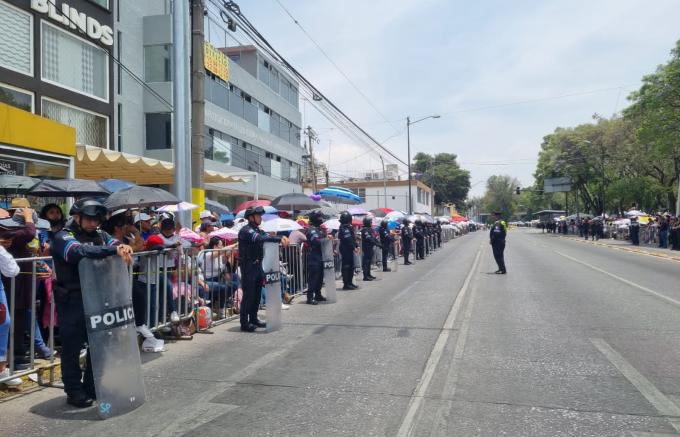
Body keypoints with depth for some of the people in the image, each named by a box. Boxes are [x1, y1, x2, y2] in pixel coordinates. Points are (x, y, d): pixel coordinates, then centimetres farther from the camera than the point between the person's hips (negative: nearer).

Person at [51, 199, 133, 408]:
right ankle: (74, 392, 16)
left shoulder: (100, 235, 10)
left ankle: (92, 388, 28)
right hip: (72, 302, -6)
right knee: (72, 347, 3)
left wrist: (124, 248, -27)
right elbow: (80, 252, -29)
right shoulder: (63, 237, -9)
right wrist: (114, 250, -36)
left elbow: (116, 244, -2)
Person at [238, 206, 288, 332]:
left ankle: (253, 319, 24)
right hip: (248, 266, -8)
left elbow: (267, 236, 2)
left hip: (258, 265, 8)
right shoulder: (245, 231, -13)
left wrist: (281, 238, -19)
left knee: (257, 294, 14)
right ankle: (244, 323, 1)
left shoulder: (258, 230, 15)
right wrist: (279, 239, -32)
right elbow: (259, 239, -29)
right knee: (248, 295, -5)